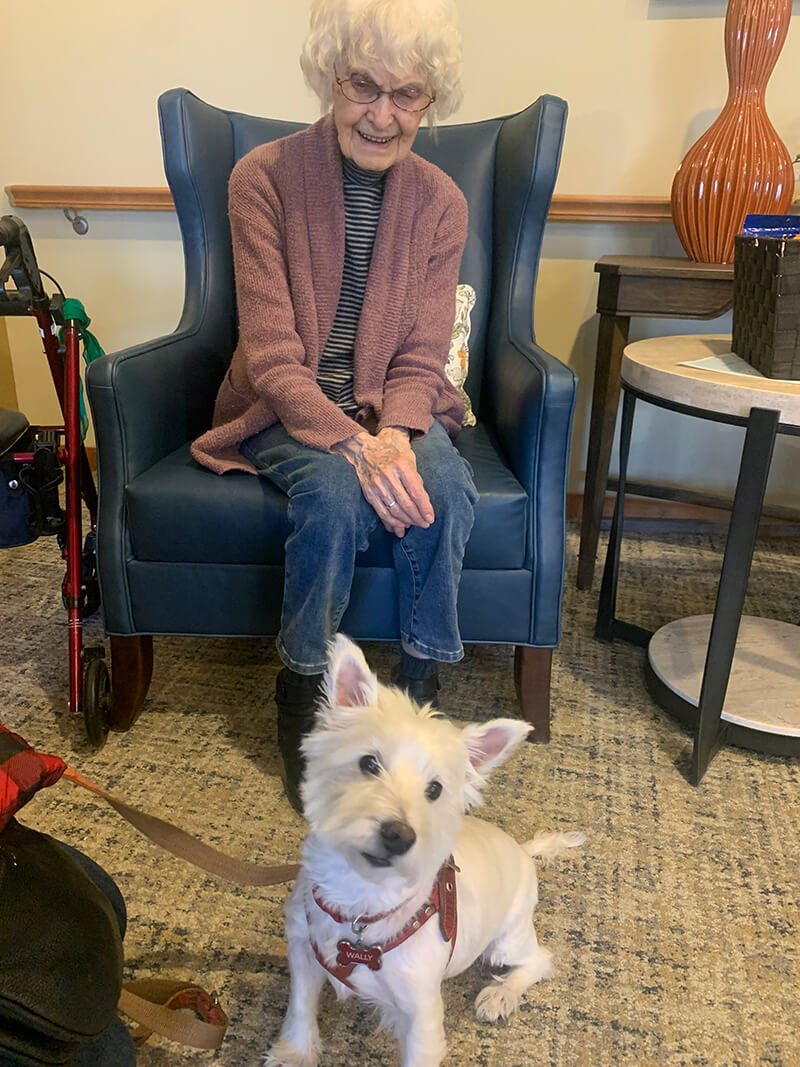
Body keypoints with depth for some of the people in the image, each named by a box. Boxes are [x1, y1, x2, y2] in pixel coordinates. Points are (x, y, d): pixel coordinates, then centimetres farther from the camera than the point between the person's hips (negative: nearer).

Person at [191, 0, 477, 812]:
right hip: (286, 408, -2)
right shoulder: (264, 177, -10)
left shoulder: (440, 203, -1)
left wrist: (394, 433, -24)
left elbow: (420, 359, -2)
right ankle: (300, 704, -8)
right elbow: (272, 354, -15)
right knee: (333, 494, -33)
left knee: (444, 488, -29)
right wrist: (354, 443, -31)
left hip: (394, 407, 3)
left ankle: (417, 701, -10)